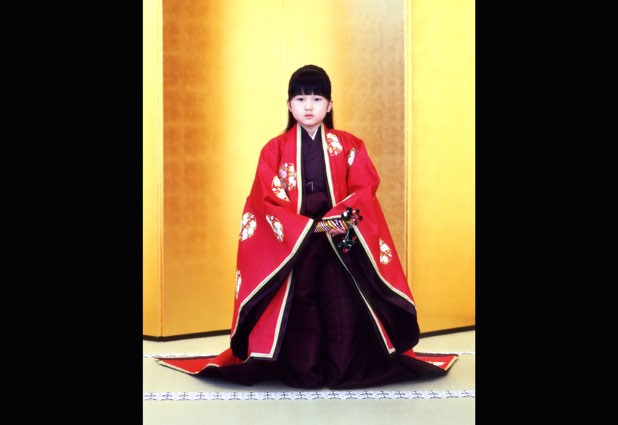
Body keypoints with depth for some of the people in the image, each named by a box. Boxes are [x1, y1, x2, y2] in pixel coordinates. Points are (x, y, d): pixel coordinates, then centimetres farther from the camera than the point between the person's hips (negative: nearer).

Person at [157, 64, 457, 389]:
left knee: (341, 306, -3)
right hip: (293, 242, 0)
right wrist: (308, 226, -16)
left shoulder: (348, 146, 6)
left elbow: (365, 189, -2)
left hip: (341, 239, 0)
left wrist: (334, 219, -19)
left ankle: (342, 372, 7)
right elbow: (268, 199, -4)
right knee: (301, 306, -1)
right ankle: (303, 373, 8)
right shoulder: (275, 149, 4)